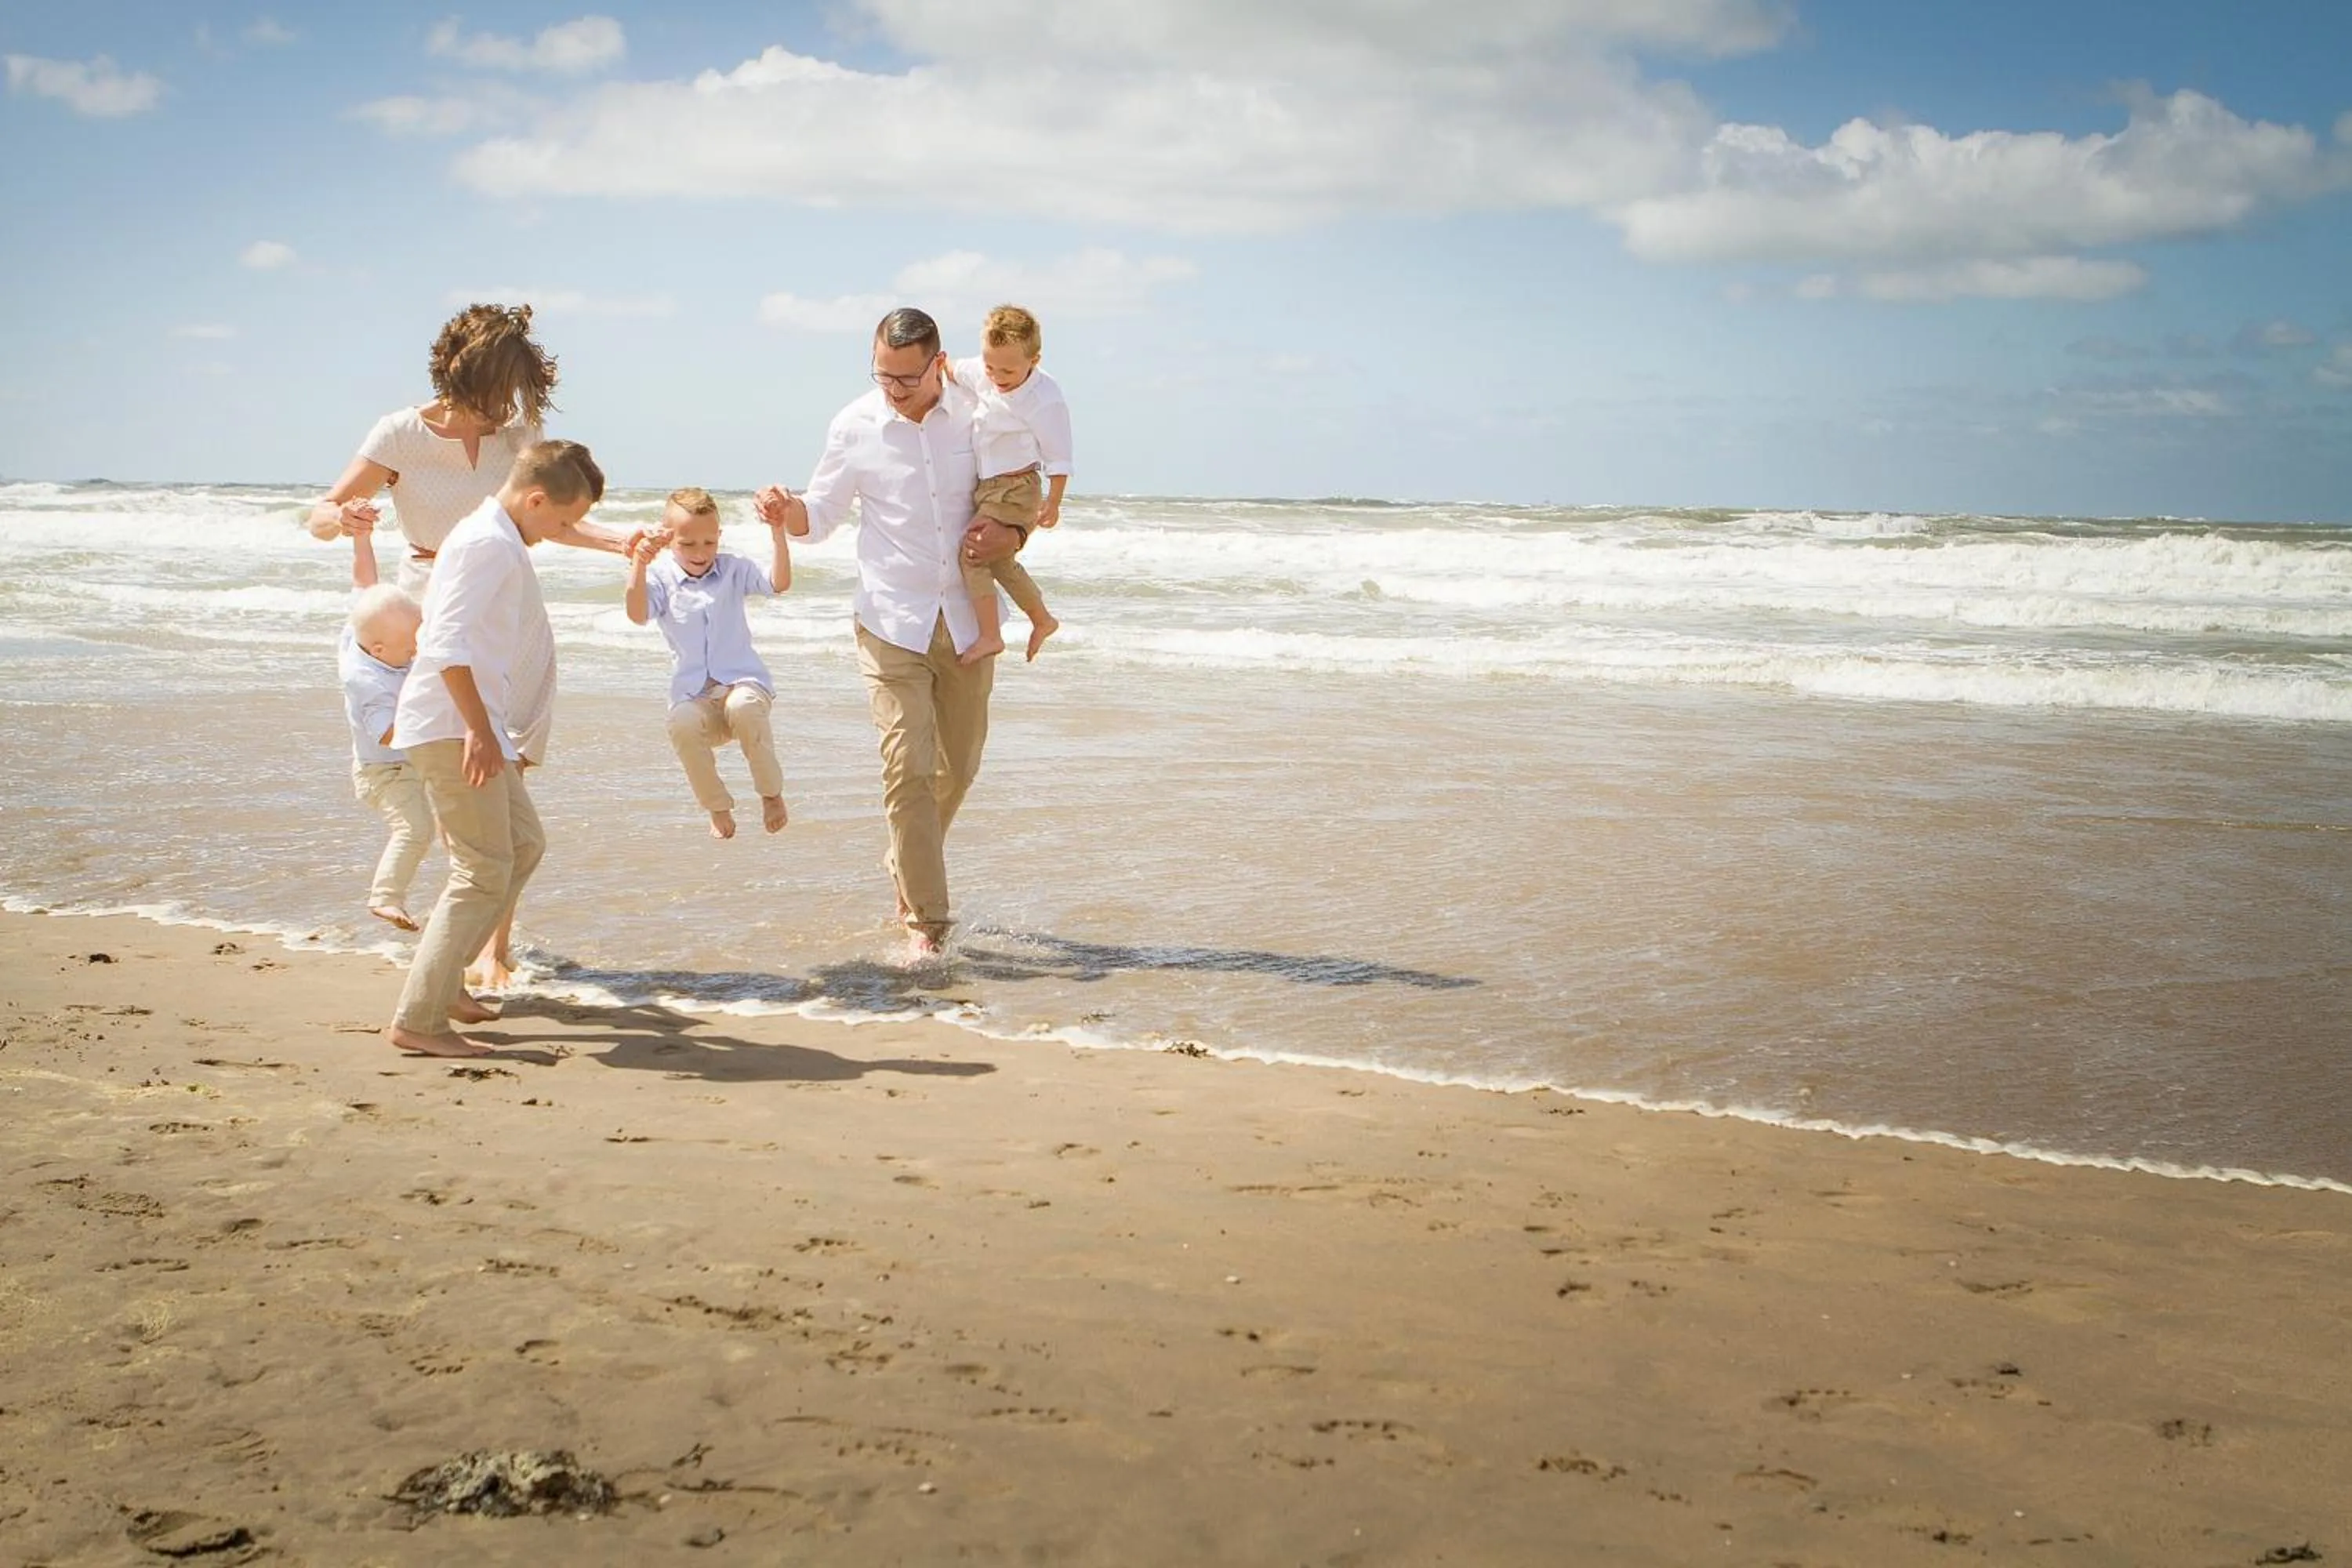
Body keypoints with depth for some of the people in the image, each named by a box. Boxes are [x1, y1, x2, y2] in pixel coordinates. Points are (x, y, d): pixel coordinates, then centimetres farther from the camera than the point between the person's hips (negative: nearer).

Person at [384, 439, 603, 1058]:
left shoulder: (494, 540, 18)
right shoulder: (491, 543, -14)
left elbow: (441, 632, 25)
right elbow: (448, 642, -24)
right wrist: (479, 729, -25)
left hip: (469, 725, 11)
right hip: (452, 727, -11)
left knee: (524, 844, 19)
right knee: (484, 870, -10)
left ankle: (442, 980, 23)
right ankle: (417, 1021, -10)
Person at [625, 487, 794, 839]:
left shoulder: (733, 570, 10)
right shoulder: (661, 578, 7)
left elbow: (779, 583, -5)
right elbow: (638, 615, -11)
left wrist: (778, 534, -17)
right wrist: (639, 565, -24)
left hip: (742, 681, 0)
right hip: (693, 696, 0)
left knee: (744, 708, -39)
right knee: (681, 724, -37)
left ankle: (771, 793, -14)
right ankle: (718, 808, -12)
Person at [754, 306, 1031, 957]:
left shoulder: (976, 416, -4)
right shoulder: (855, 427, -5)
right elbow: (819, 517, 3)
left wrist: (1012, 536, -12)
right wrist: (785, 511, -19)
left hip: (966, 620, 2)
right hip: (893, 624, -2)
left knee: (959, 767, 15)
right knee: (908, 771, -11)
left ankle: (907, 868, 41)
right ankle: (924, 919, -5)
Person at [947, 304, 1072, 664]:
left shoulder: (1045, 401, -24)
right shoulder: (983, 374, -4)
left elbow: (1058, 458, -15)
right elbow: (957, 370, 21)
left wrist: (1052, 503, -10)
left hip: (1016, 488, -9)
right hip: (989, 486, 9)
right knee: (999, 560, 21)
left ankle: (989, 635, -11)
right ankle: (1042, 620, 38)